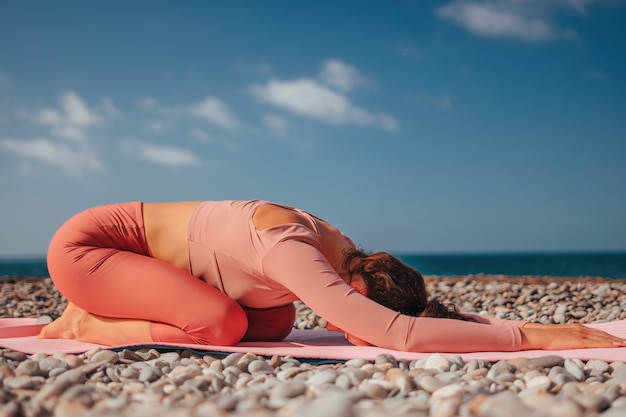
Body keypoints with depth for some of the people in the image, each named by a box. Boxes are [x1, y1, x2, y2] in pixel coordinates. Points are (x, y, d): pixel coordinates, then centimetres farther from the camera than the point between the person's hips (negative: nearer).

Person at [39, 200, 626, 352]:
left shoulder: (340, 251, -7)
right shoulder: (292, 252, -35)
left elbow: (427, 308, -1)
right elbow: (399, 335, -44)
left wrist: (529, 325, -12)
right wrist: (533, 336, -39)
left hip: (137, 240, 8)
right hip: (84, 244, -8)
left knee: (274, 321, -1)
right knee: (222, 324, -27)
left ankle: (98, 313, 13)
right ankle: (83, 327, -2)